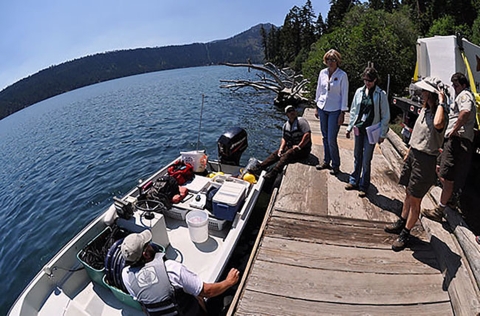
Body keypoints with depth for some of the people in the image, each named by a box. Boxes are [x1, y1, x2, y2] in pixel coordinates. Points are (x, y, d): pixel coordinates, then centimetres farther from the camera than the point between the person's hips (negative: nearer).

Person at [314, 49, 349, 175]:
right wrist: (317, 107, 12)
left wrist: (342, 113, -11)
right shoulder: (322, 72, 5)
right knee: (325, 138, 12)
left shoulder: (342, 75, -8)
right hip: (322, 108, 5)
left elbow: (344, 95, -7)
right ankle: (326, 162, 26)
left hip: (335, 110, -4)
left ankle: (335, 165, 12)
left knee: (331, 140, -6)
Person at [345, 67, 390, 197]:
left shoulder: (381, 94, -7)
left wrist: (382, 134, -5)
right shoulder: (359, 91, 4)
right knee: (357, 156, 13)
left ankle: (363, 186, 16)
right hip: (358, 128, 4)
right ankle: (354, 181, 27)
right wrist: (349, 127, 9)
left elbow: (385, 116, -4)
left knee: (366, 159, 2)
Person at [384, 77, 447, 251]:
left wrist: (441, 102, -30)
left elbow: (437, 124, -44)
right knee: (408, 193, 20)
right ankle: (402, 222, 37)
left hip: (426, 160, -8)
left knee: (415, 200, 4)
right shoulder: (424, 110, 8)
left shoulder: (439, 115, -18)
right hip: (413, 154, 8)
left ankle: (405, 233, 18)